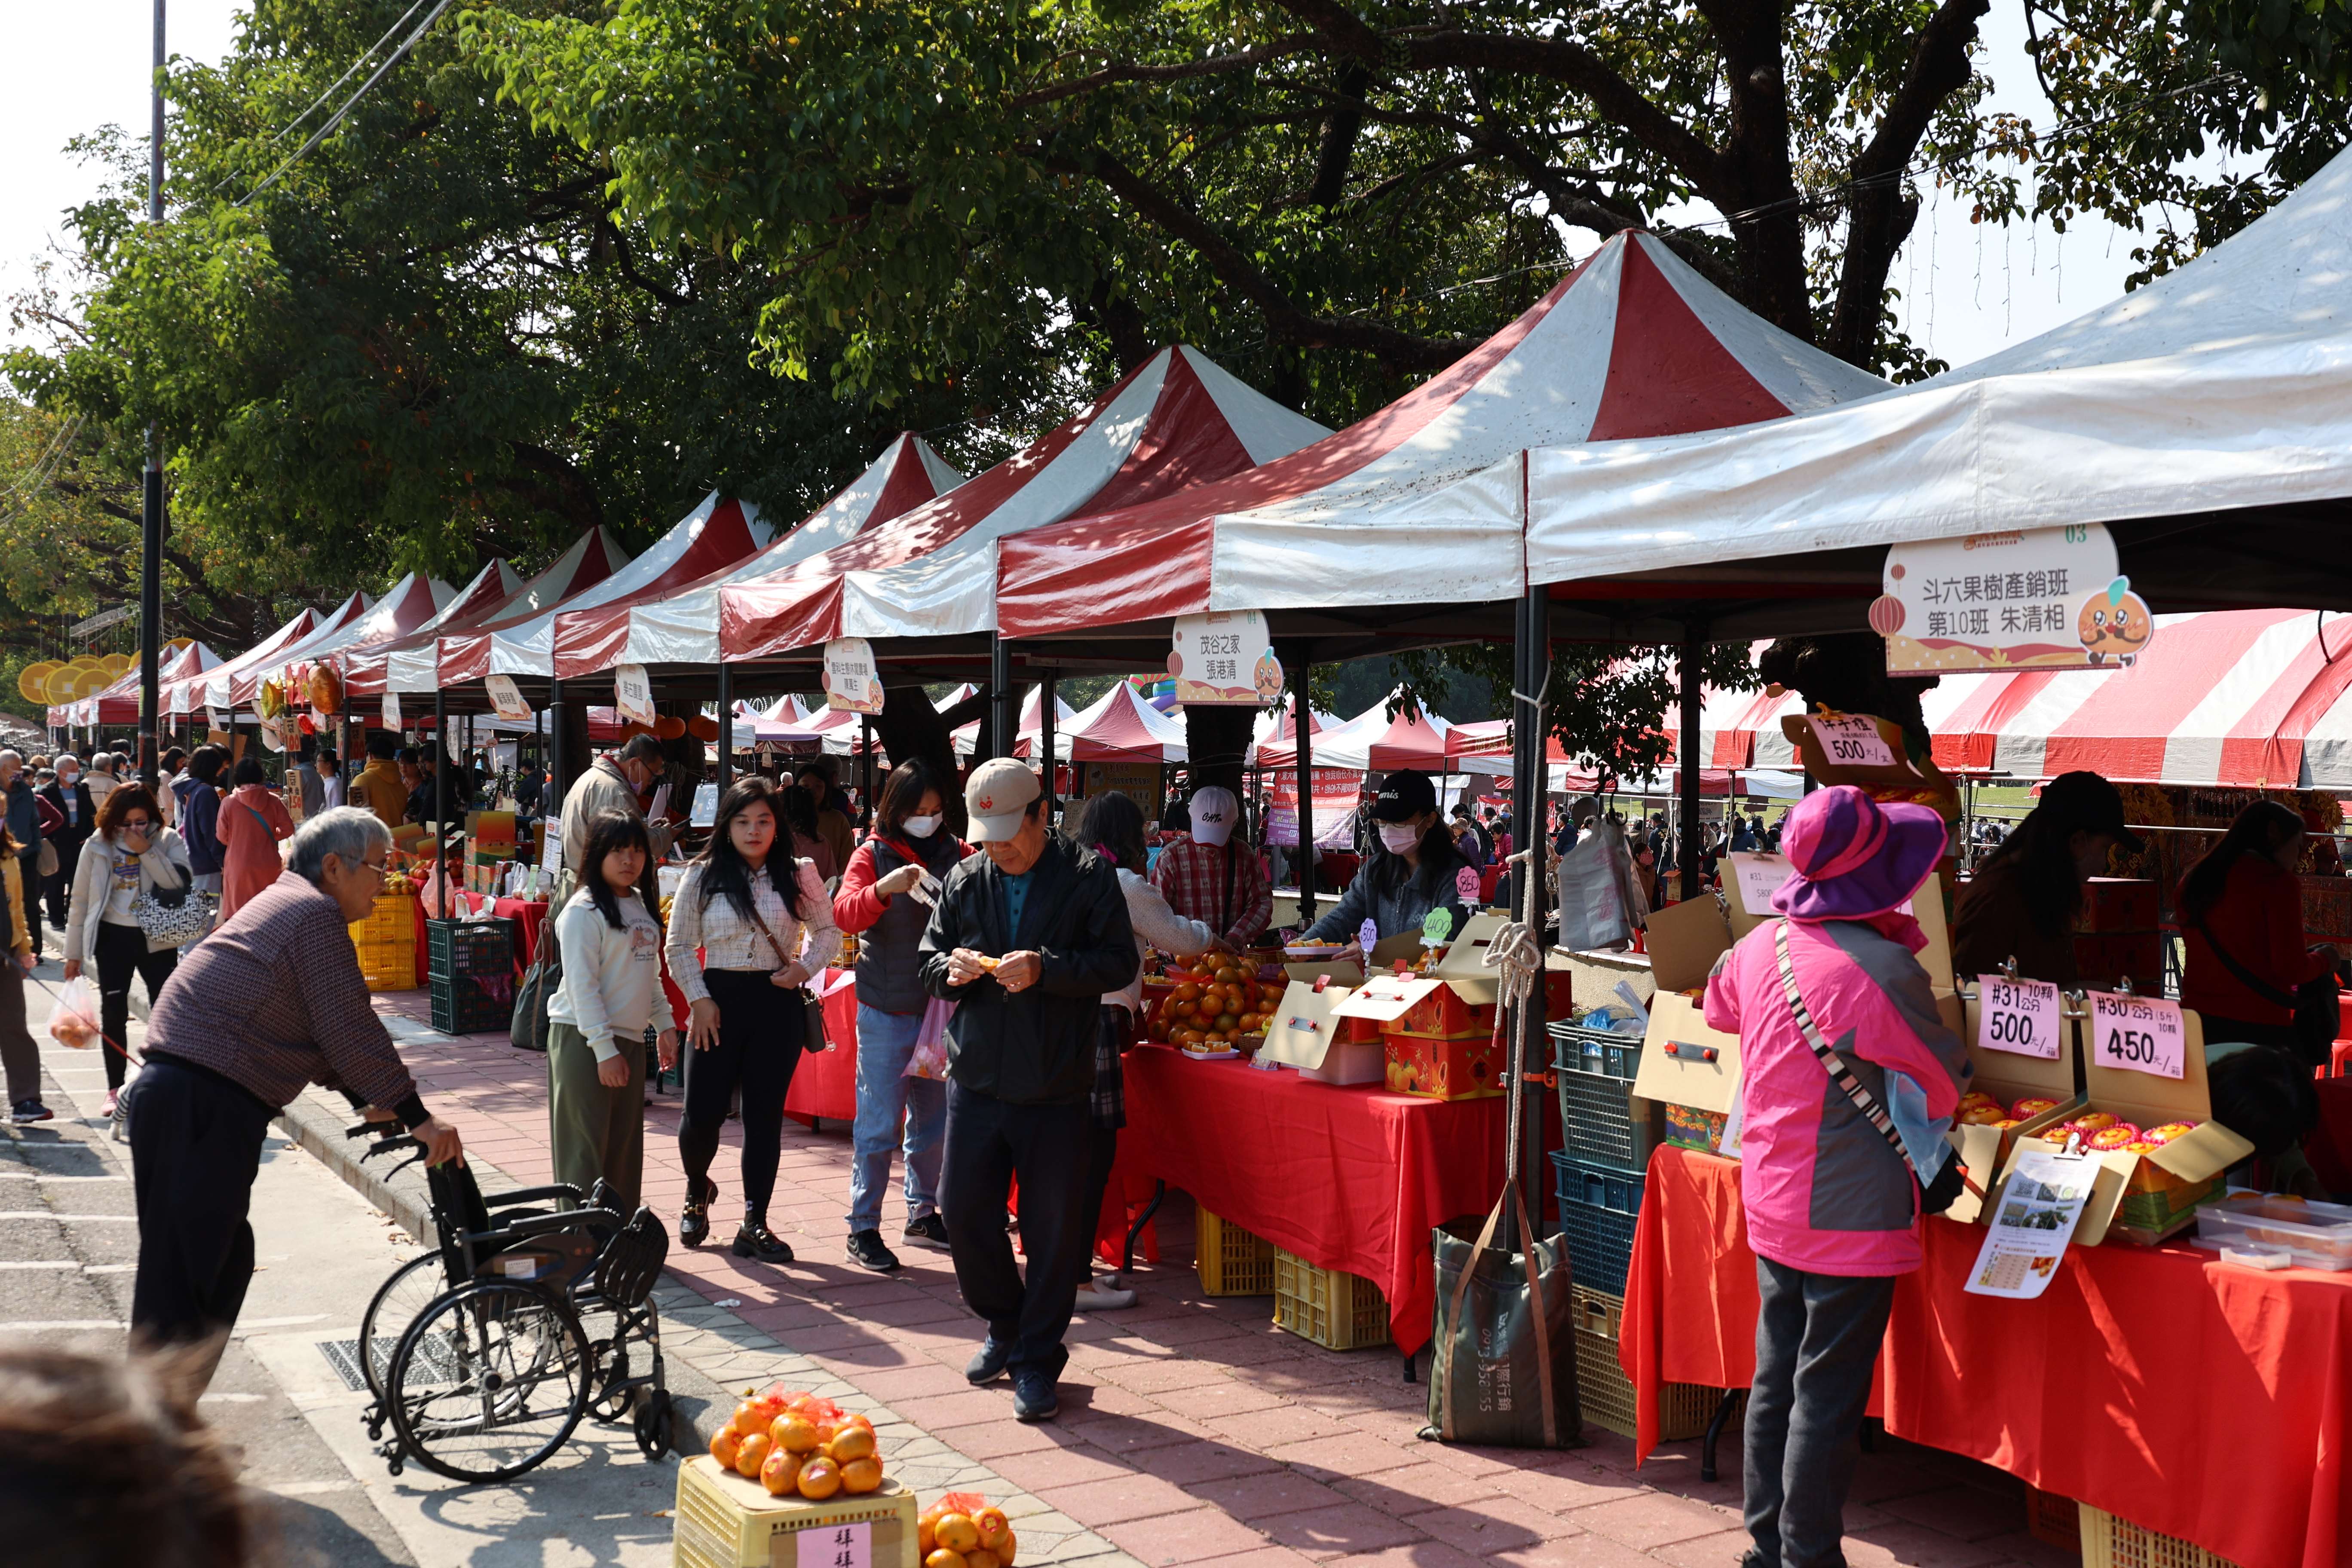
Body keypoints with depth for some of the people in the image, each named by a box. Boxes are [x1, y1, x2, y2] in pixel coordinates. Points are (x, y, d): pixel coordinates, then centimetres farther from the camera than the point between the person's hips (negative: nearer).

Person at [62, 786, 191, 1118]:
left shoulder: (168, 841, -1)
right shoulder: (98, 847, 1)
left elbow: (181, 883, -17)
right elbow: (81, 900, 6)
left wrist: (147, 852, -21)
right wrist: (74, 952, 6)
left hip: (157, 938, -1)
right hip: (113, 938, 1)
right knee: (113, 1013, 1)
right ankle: (115, 1090, 10)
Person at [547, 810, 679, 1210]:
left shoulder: (641, 906, 13)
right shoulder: (584, 911, -11)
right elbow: (582, 984, -16)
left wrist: (665, 1024, 15)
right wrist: (604, 1049, -20)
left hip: (629, 1038, 8)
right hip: (584, 1040, -7)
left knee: (625, 1147, 10)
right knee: (586, 1147, -4)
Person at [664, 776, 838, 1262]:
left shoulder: (798, 875, 2)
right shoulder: (702, 876, 1)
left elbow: (828, 931, 12)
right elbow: (679, 946, 5)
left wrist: (805, 968, -5)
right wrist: (699, 999, -4)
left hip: (778, 1002, 1)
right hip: (719, 999, 0)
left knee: (765, 1116, 4)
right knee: (703, 1113, -2)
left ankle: (754, 1226, 13)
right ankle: (698, 1191, 31)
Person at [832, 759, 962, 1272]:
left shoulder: (956, 854, 5)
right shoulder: (873, 855, -4)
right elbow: (844, 913, -17)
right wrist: (884, 889, -35)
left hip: (940, 1008, 4)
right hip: (886, 1013, -4)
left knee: (933, 1119, 14)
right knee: (879, 1125, -4)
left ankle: (922, 1215, 28)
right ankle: (863, 1229, 3)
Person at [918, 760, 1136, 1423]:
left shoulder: (1089, 876, -4)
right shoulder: (964, 881, 7)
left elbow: (1119, 963, -9)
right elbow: (928, 959, 14)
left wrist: (1046, 969, -21)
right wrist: (951, 969, -9)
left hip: (1056, 1088, -4)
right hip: (976, 1081, 4)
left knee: (1054, 1229, 2)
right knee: (964, 1213, 7)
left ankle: (1037, 1361, 17)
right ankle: (1004, 1326, 32)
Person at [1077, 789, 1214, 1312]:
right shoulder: (1127, 887, -8)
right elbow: (1181, 939, 6)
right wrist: (1208, 932, 28)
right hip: (1095, 1023, -8)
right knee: (1095, 1152, -3)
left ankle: (1069, 1268, 22)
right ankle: (1076, 1283, -1)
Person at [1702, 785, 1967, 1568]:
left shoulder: (1761, 946, 0)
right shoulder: (1883, 967, -20)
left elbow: (1720, 1008, 23)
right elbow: (1946, 1080, -7)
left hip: (1770, 1202, 7)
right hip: (1850, 1214, -7)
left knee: (1777, 1380, 16)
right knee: (1827, 1400, 2)